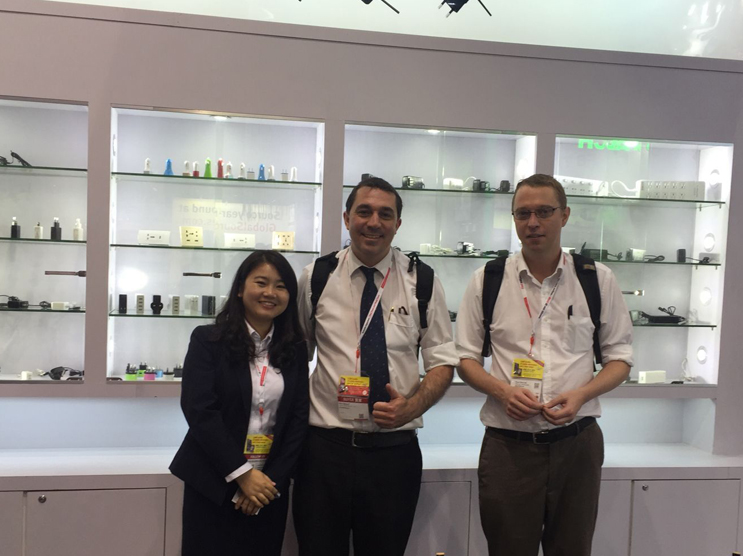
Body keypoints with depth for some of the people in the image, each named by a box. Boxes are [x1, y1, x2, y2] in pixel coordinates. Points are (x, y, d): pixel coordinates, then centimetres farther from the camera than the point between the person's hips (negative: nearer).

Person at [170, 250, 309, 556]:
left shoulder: (295, 349, 5)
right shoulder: (208, 339, -4)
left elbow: (298, 418, 2)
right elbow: (200, 411, -12)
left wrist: (272, 480, -8)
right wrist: (242, 474, -15)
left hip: (270, 486, 3)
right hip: (212, 484, -3)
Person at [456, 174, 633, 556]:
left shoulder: (598, 280, 1)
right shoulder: (486, 280, 0)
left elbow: (619, 357, 7)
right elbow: (465, 358, 5)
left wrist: (580, 394, -12)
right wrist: (503, 391, -13)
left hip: (577, 442, 1)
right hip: (507, 444, 0)